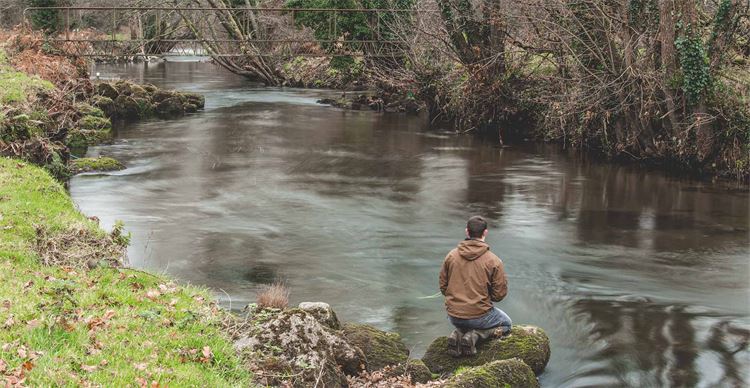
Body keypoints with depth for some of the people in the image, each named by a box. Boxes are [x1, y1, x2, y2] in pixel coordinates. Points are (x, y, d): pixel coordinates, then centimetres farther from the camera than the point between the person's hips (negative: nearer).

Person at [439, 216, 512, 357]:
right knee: (506, 324, 25)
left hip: (454, 316, 4)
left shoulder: (451, 255, -2)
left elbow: (443, 287, 5)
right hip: (479, 315, -4)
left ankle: (458, 334, 3)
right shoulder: (493, 261, -13)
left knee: (464, 324, 40)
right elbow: (499, 294, -8)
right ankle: (475, 336, -2)